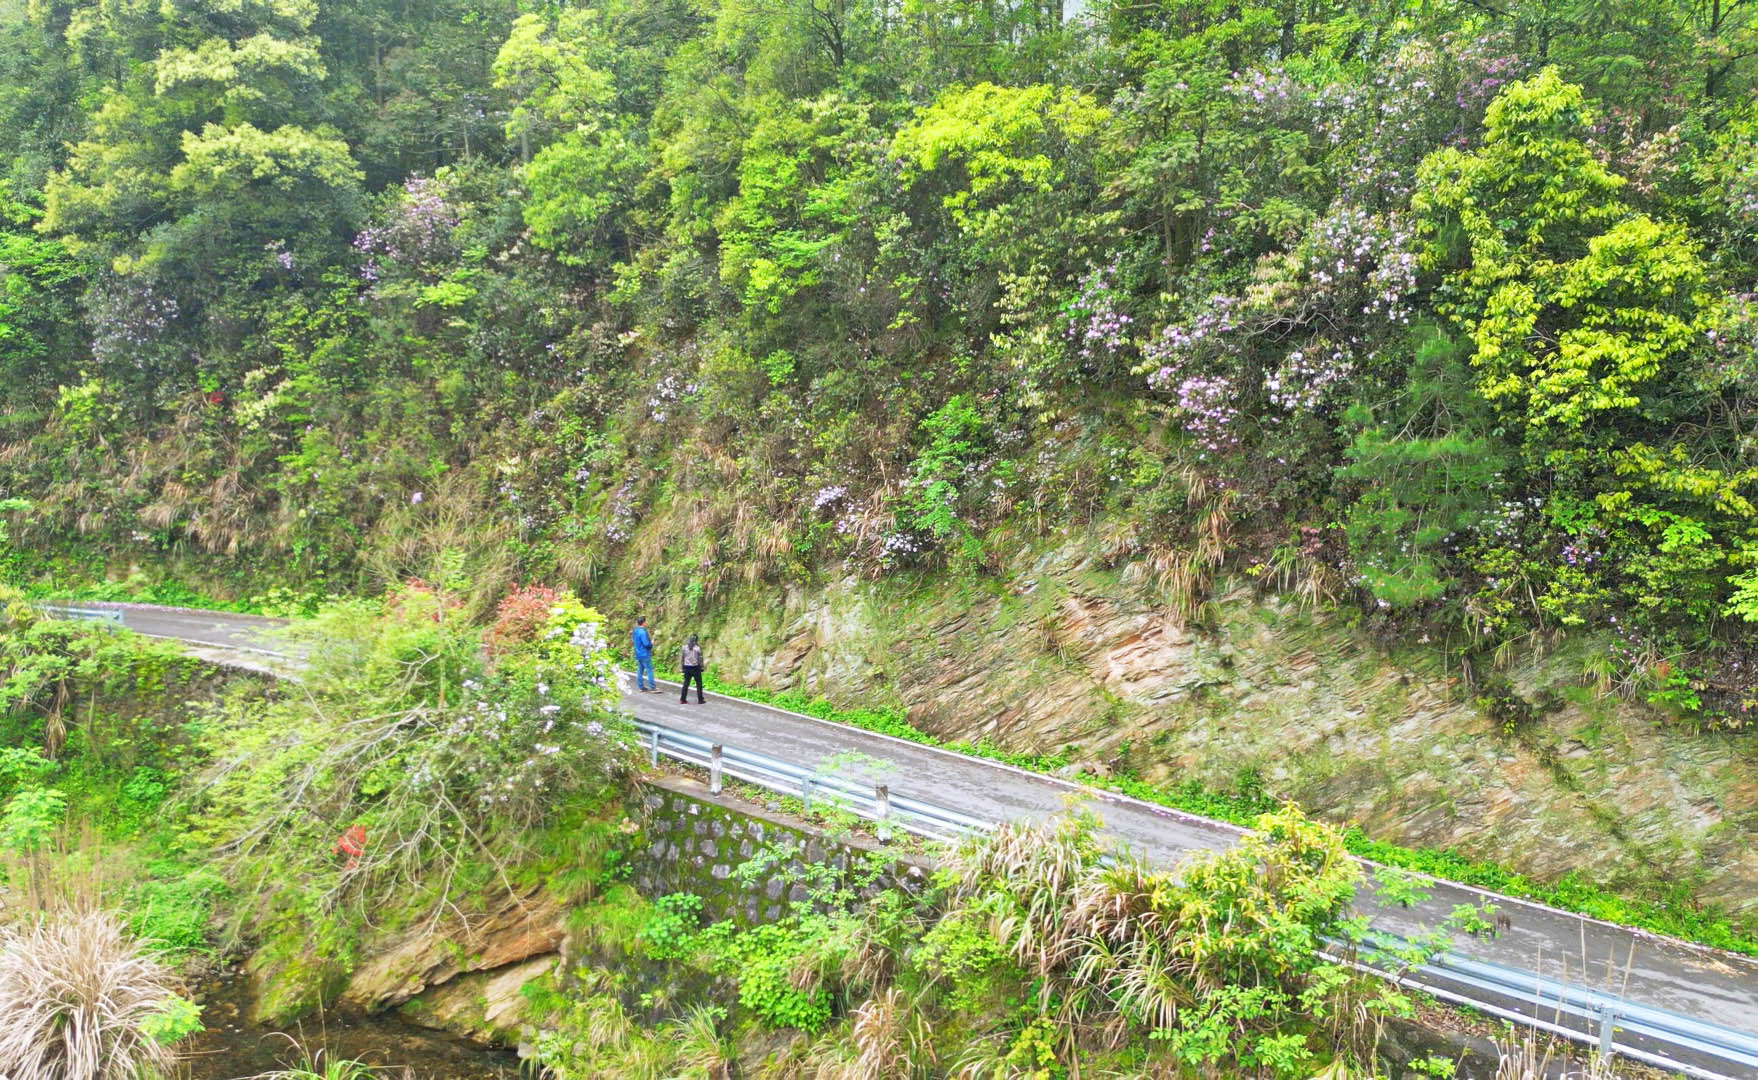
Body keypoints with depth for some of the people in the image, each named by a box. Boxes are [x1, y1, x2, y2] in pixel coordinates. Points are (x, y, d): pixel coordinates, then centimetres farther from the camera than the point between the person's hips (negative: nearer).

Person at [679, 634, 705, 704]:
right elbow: (700, 659, -8)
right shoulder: (697, 647, -10)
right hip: (695, 667, -3)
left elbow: (682, 658, 5)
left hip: (687, 667, 3)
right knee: (699, 684, 6)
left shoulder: (684, 647, 1)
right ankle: (700, 700, 6)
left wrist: (683, 668, 13)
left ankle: (682, 699, 7)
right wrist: (701, 668, 2)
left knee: (686, 683, 9)